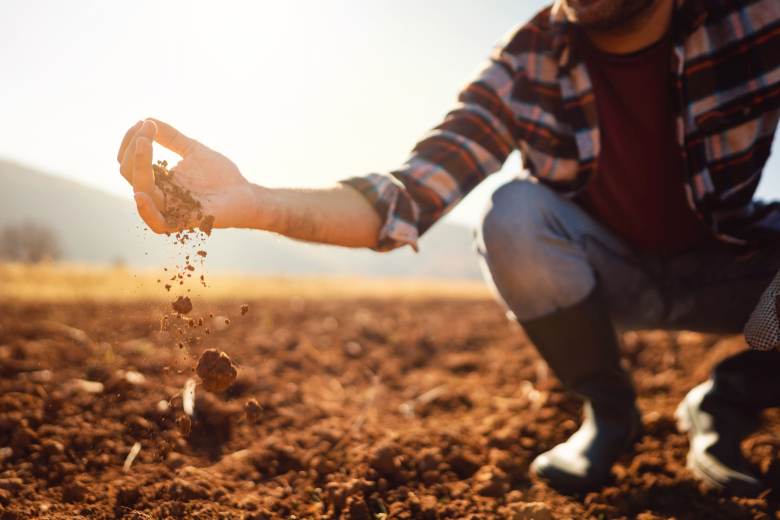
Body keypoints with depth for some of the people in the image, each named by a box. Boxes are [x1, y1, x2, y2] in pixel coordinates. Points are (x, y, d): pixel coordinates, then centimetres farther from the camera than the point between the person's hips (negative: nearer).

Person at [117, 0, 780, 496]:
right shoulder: (524, 65, -18)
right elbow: (407, 196, -27)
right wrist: (253, 202, -44)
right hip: (608, 274, 1)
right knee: (515, 214, -30)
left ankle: (723, 407, 1)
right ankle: (609, 412, -4)